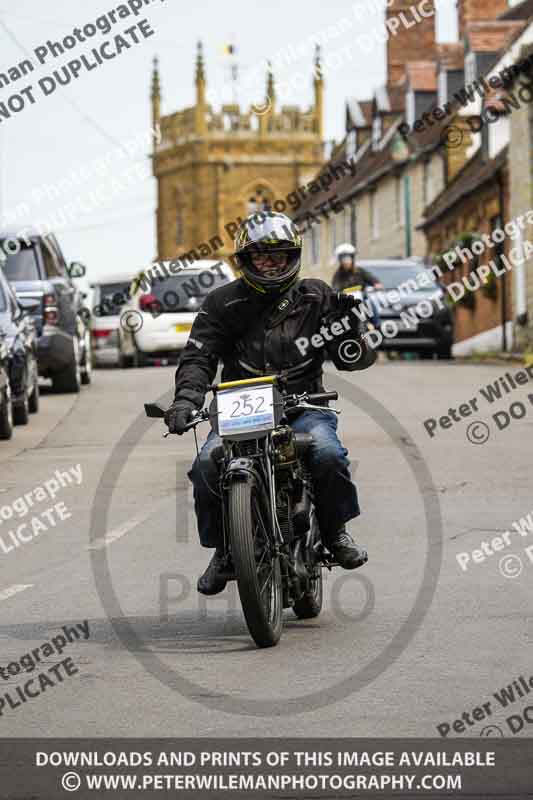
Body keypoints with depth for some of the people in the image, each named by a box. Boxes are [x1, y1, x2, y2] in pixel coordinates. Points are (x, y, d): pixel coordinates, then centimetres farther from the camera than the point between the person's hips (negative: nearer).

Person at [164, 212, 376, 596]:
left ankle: (335, 529, -4)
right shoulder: (223, 303, 6)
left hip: (303, 407, 0)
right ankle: (222, 548, -3)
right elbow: (198, 356, -3)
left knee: (327, 453, -32)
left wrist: (348, 324, -17)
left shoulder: (315, 297, 8)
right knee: (207, 464, -26)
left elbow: (356, 359, 5)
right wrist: (186, 399, -22)